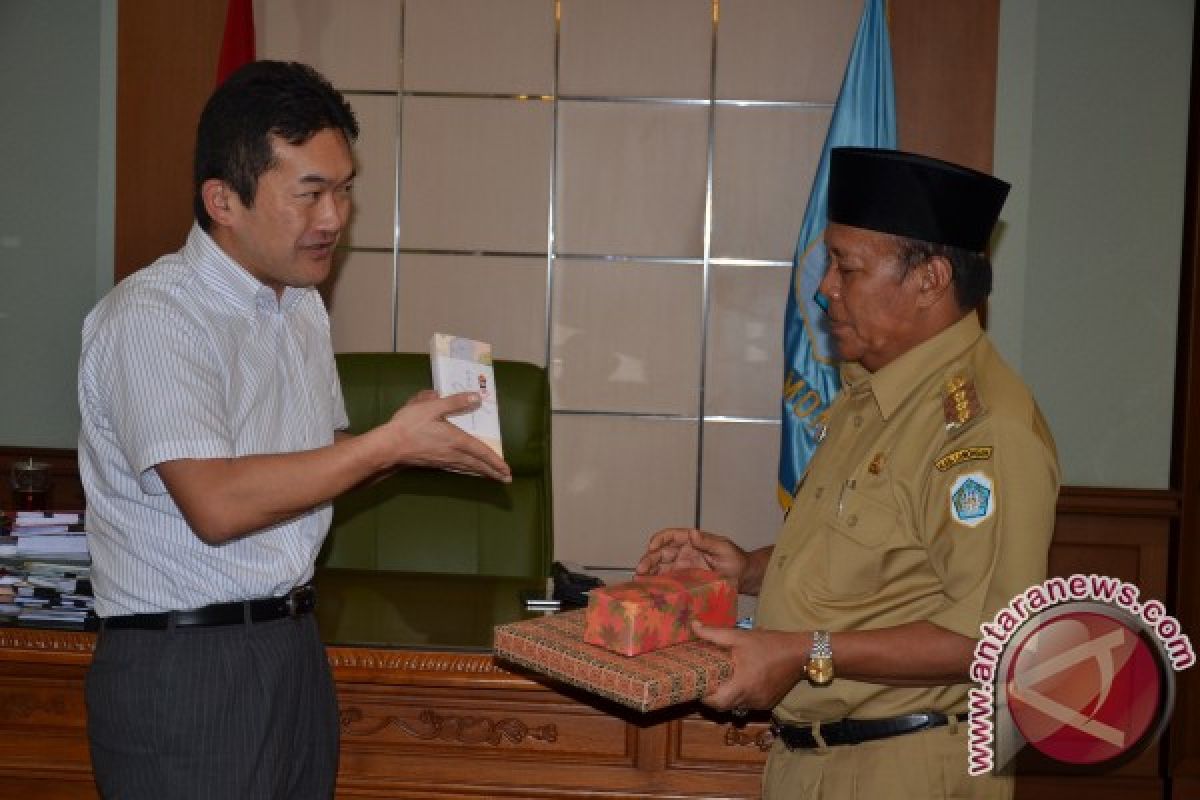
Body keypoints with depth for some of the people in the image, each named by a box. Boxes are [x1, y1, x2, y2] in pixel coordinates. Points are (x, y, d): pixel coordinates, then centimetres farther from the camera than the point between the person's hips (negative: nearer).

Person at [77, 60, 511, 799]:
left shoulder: (303, 306, 12)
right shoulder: (153, 316, -15)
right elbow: (217, 503, -24)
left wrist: (417, 435, 1)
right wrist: (390, 445, -19)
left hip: (295, 648, 8)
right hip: (185, 669, -7)